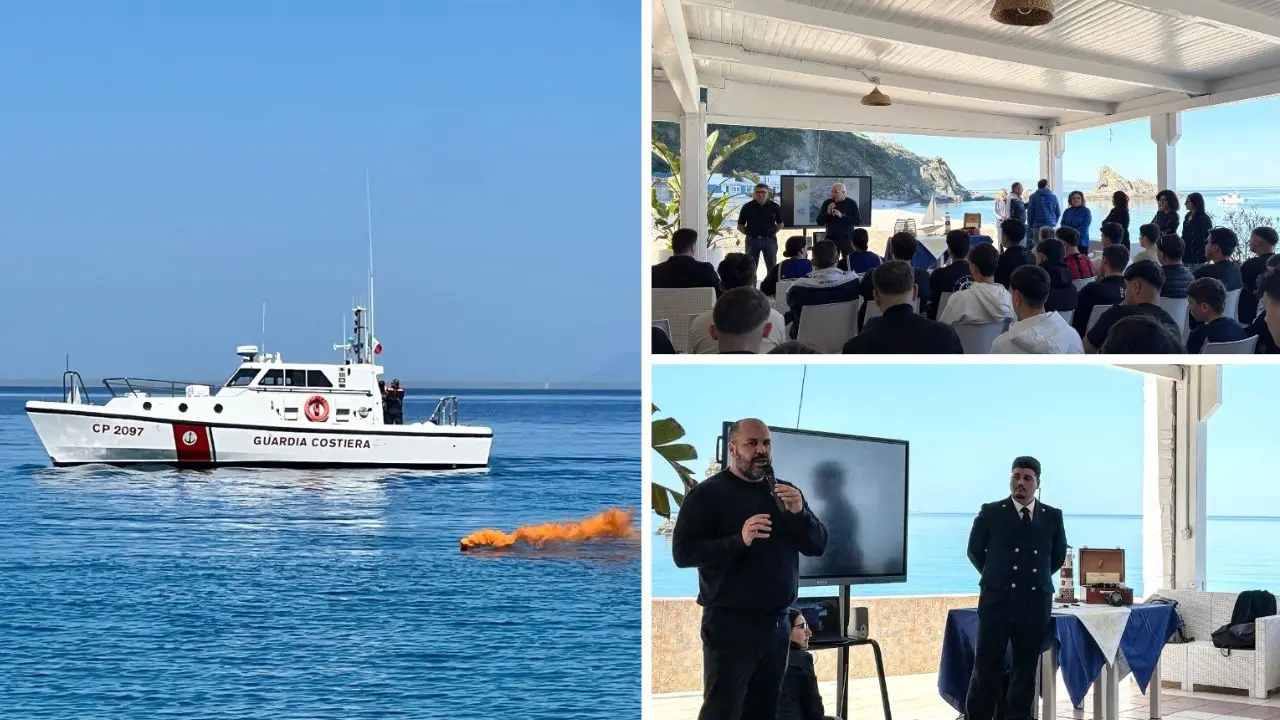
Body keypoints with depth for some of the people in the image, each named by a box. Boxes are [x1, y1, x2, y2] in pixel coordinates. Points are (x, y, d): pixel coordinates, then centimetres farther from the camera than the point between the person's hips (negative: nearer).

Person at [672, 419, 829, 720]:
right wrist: (739, 541, -25)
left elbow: (819, 546, 8)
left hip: (777, 624, 6)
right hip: (730, 624, -6)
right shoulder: (707, 494, -4)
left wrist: (799, 513, -12)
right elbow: (682, 552, -13)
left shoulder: (786, 493, 13)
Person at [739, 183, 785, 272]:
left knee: (772, 266, 4)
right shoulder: (747, 207, 0)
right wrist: (749, 233, -3)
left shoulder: (774, 207, 2)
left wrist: (772, 232, 2)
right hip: (752, 240, 0)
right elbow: (740, 226, 7)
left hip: (770, 240, 0)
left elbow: (780, 224, 13)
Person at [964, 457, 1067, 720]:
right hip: (996, 601, -2)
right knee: (986, 669, -2)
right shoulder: (990, 513, 0)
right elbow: (975, 551, 11)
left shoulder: (1052, 517, 6)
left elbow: (1058, 556, 18)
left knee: (1026, 670, 5)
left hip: (1035, 604, 2)